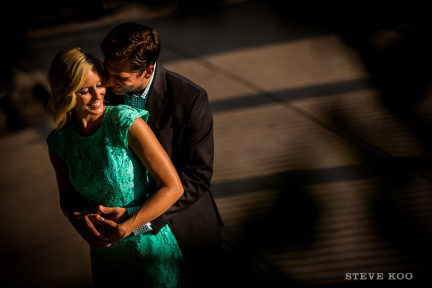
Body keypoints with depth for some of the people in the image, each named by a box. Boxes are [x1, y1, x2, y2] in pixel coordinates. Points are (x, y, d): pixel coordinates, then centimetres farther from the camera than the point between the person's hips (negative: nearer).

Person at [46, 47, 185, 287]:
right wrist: (78, 219, -13)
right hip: (104, 252, 4)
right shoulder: (59, 143, -5)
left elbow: (173, 187, -20)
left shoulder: (126, 121, -21)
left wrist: (126, 227, -26)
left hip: (151, 248, -4)